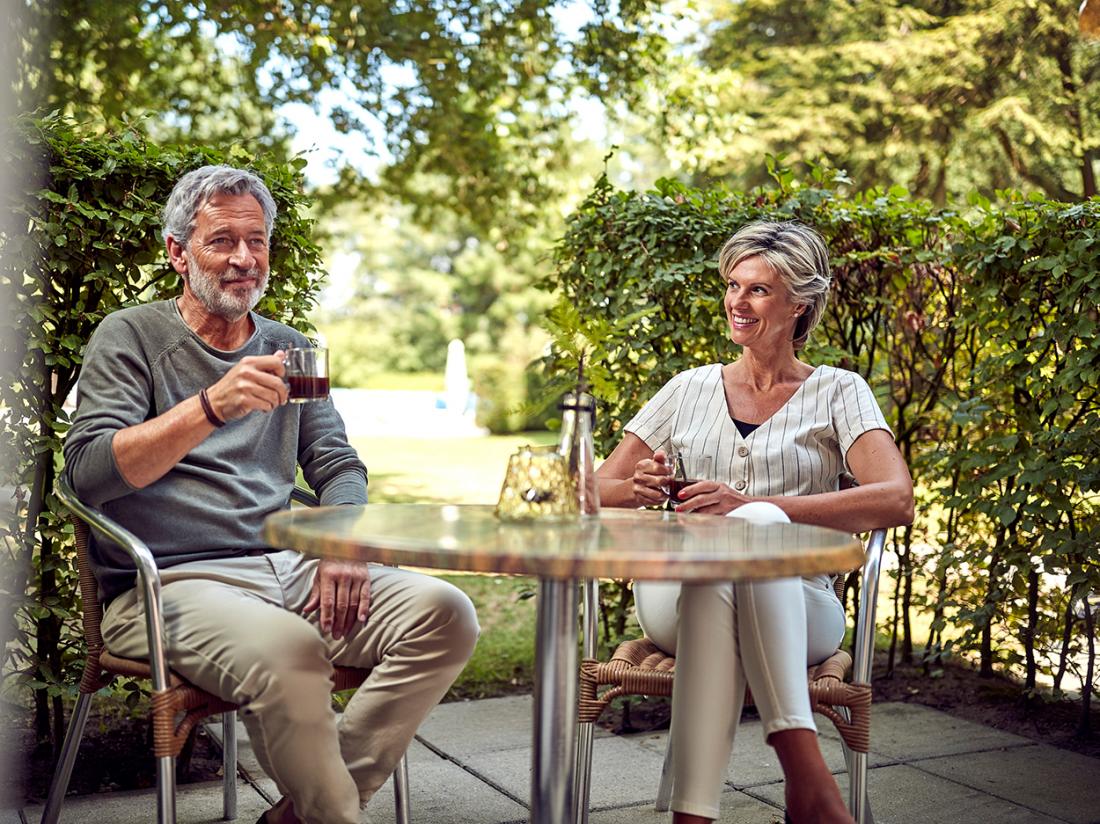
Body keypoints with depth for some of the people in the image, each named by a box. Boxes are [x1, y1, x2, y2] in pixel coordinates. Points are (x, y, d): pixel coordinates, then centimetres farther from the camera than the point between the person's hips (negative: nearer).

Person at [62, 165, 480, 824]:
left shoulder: (288, 347, 19)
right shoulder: (131, 336, 4)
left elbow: (338, 466, 17)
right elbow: (87, 472, -10)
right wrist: (211, 407, -25)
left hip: (288, 566, 5)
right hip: (169, 582, -5)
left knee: (444, 614, -17)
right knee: (287, 648, -36)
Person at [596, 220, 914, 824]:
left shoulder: (836, 392, 9)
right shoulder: (690, 390, 16)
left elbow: (897, 501, -10)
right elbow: (597, 493, 14)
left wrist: (753, 506, -22)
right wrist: (636, 490, -13)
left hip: (795, 609, -1)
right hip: (678, 598, 1)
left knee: (756, 524, -36)